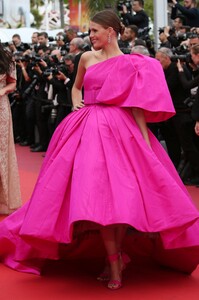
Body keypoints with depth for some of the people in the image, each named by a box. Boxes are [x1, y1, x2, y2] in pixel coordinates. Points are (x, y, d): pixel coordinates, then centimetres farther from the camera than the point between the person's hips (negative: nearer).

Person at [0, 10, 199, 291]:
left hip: (118, 129, -3)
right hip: (87, 128, 4)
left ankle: (116, 253, 5)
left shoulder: (130, 64, 1)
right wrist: (76, 102, 9)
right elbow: (76, 87, 30)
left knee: (122, 191, -13)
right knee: (100, 192, -5)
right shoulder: (87, 58, 13)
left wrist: (146, 144, -8)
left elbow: (137, 106, -2)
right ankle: (115, 262, -2)